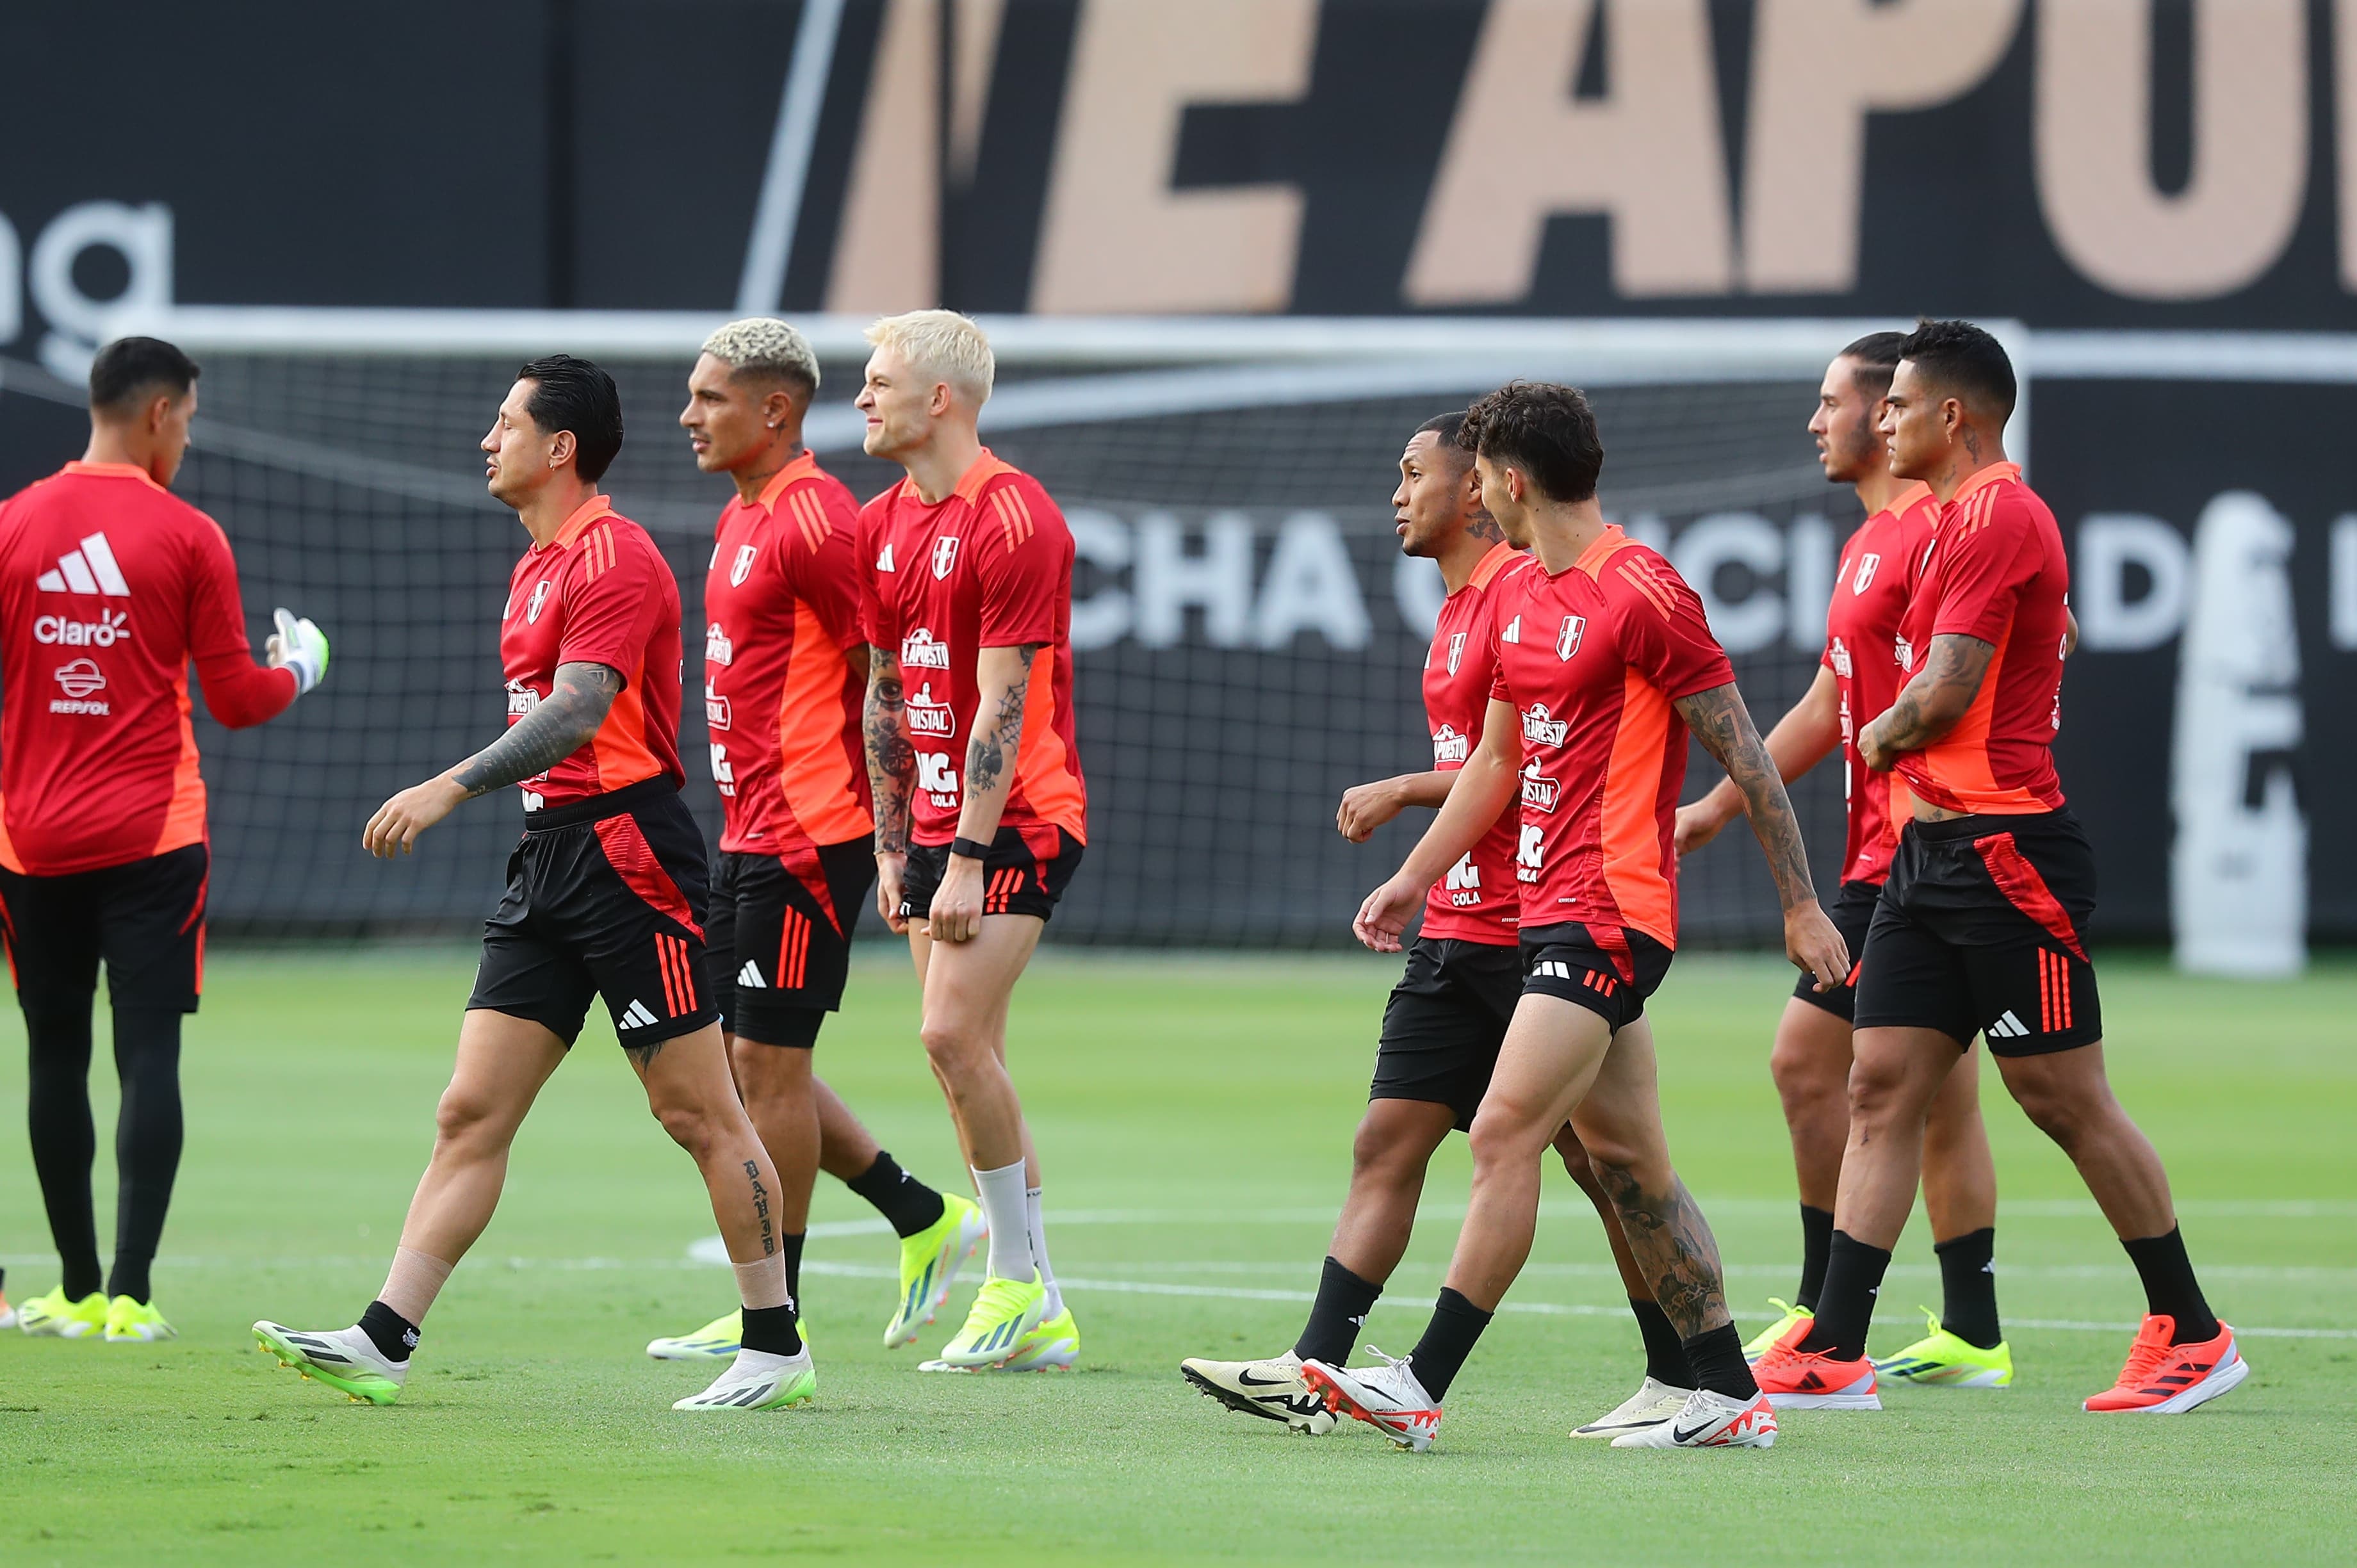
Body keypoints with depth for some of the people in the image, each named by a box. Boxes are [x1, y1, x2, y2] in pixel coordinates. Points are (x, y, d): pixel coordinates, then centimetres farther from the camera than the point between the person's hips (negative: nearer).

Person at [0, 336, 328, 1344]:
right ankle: (130, 1294, -12)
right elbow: (235, 701, -1)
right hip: (151, 838, -3)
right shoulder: (187, 538, -4)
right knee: (148, 1056, -4)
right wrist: (298, 668, 19)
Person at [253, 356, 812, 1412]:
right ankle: (382, 1344, -4)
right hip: (550, 852, 9)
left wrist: (453, 787, -32)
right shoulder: (537, 568, 19)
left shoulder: (612, 555, -12)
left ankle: (777, 1348, 5)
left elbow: (578, 710, -24)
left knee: (697, 1113, -3)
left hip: (627, 850, -9)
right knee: (471, 1113, 1)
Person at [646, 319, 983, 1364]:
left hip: (807, 837, -10)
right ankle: (926, 1219, 21)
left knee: (768, 1061, -5)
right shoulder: (741, 519, 16)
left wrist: (888, 829, -14)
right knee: (740, 1060, 13)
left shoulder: (813, 519, -15)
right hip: (749, 835, 10)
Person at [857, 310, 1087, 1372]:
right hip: (938, 826, 8)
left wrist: (968, 857, -21)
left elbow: (1001, 704, -18)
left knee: (954, 1034, -17)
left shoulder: (1012, 519, -14)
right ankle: (1040, 1320, 9)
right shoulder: (882, 527, 11)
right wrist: (893, 848, 13)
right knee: (965, 1057, 5)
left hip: (1017, 821, -8)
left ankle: (1018, 1276, -5)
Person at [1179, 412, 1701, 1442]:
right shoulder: (1459, 606, 18)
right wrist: (1411, 885, 17)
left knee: (1600, 1162, -3)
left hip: (1531, 933, -10)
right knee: (1387, 1143, 2)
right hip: (1457, 930, 10)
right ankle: (1315, 1369, -1)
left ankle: (1681, 1379, 5)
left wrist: (1403, 793, -13)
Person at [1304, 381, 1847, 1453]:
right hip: (1550, 912, 9)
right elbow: (1497, 759, 26)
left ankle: (1422, 1387, -15)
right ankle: (1731, 1396, 14)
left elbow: (1745, 755, -9)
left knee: (1504, 1137, -13)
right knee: (1629, 1161, 10)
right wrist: (1415, 877, 22)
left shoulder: (1643, 594, -11)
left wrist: (1802, 906, -7)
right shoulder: (1519, 597, 15)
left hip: (1609, 913, -9)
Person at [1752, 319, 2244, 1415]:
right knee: (1881, 1087, 2)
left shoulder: (1995, 517, -14)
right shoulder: (1964, 517, 18)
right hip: (1934, 850, 10)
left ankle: (2191, 1333, 8)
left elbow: (1943, 692, -18)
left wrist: (1882, 737, 1)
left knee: (2066, 1100, -3)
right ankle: (1833, 1351, -1)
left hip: (2005, 851, -10)